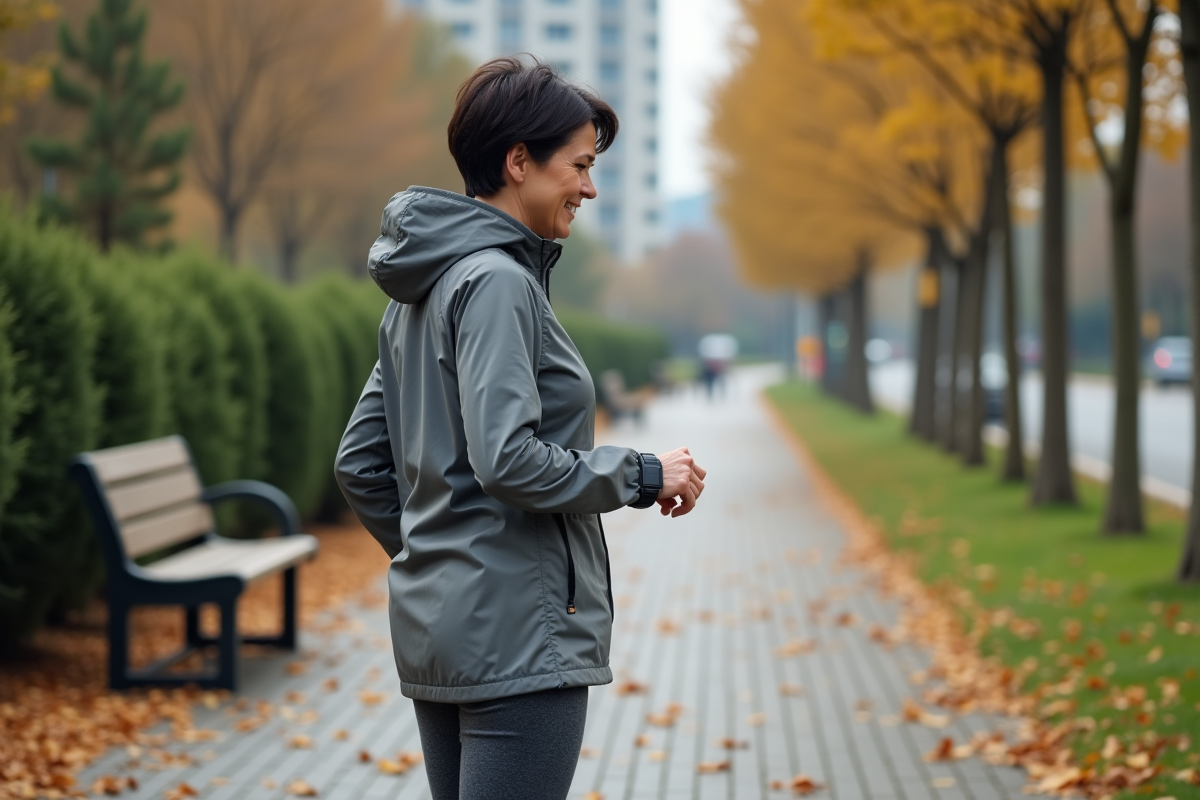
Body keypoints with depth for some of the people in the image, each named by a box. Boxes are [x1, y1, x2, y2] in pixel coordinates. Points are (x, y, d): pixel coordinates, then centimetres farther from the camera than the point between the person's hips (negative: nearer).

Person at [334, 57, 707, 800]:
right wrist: (642, 476, -11)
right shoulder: (496, 280, -14)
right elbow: (507, 460, -22)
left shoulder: (425, 285, 15)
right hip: (518, 630, -10)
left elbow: (361, 464, 17)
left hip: (432, 622, 10)